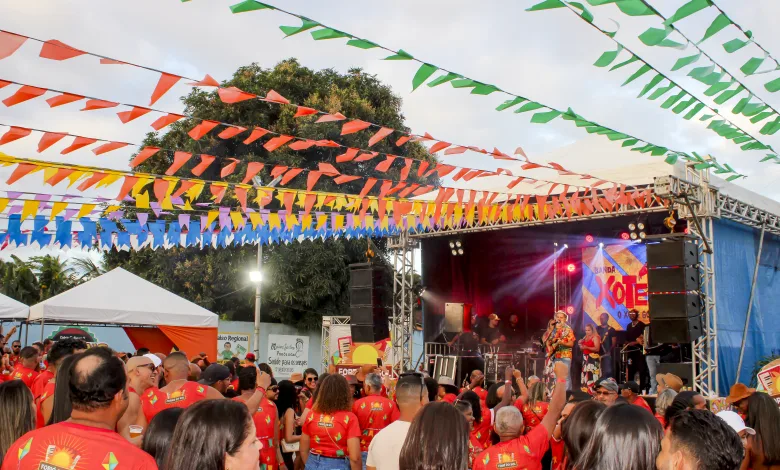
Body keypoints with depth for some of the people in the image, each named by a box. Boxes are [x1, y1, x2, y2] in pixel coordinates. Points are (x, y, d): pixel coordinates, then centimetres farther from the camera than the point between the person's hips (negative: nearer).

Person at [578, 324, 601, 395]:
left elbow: (597, 349, -14)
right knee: (585, 375, 4)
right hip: (586, 358, 7)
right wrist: (580, 344, 2)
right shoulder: (585, 338, 17)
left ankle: (593, 392, -16)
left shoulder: (595, 337, -4)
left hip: (593, 358, -7)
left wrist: (587, 347, -22)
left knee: (592, 375, -14)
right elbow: (582, 349, 22)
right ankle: (586, 391, 7)